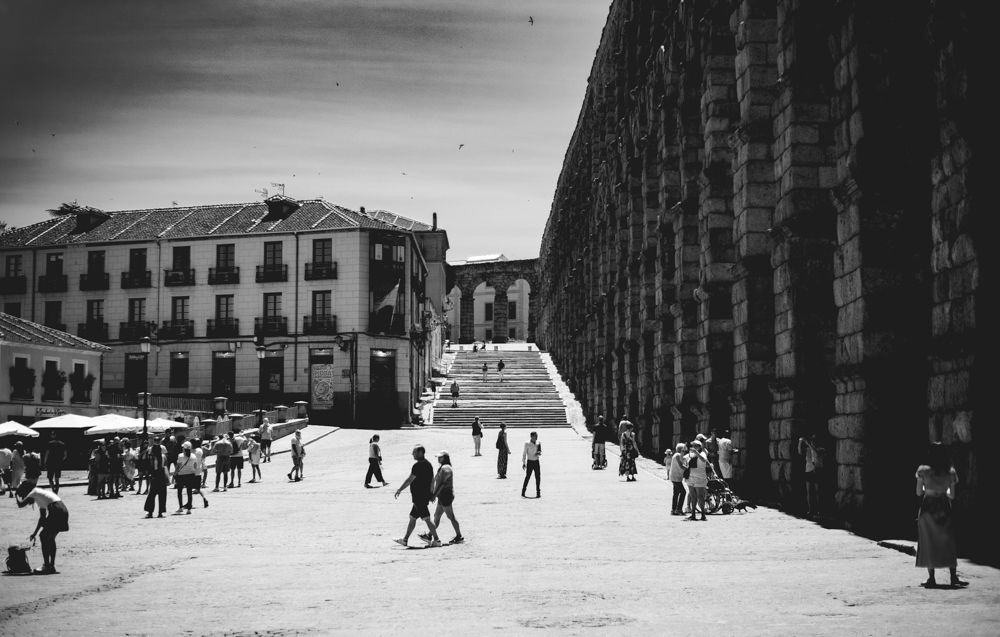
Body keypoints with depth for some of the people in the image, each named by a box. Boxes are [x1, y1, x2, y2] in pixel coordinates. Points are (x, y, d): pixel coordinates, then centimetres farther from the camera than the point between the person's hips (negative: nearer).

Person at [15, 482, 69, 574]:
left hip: (56, 512, -9)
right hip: (64, 512, 9)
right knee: (50, 538, 19)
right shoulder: (41, 493, 30)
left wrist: (17, 497, 25)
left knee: (44, 536, 0)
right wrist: (35, 533, 39)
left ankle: (46, 566, -1)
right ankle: (51, 565, 20)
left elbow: (21, 505, 2)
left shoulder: (34, 493, 6)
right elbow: (42, 517, 35)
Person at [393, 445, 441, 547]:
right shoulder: (428, 464, 13)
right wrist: (431, 494, 23)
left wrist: (399, 490, -12)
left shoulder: (418, 465, -17)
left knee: (426, 519, -6)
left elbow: (410, 480, -19)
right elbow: (432, 480, 18)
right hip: (425, 496, 10)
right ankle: (405, 539, 23)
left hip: (419, 497, -10)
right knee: (412, 518, 16)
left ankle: (436, 540, -5)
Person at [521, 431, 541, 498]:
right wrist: (523, 463, -6)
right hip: (530, 462, -4)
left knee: (538, 477, 0)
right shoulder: (527, 444, -7)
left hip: (536, 462, 4)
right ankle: (523, 493, 4)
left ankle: (538, 493, 7)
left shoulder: (538, 443, 6)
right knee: (527, 477, -5)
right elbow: (524, 454, -3)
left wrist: (539, 453, -7)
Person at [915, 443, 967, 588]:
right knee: (949, 543, 6)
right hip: (944, 508, 1)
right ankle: (954, 577, 3)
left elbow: (919, 492, 0)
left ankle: (931, 578, 5)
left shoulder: (923, 471, -5)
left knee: (929, 543, 6)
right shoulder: (950, 472, 0)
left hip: (928, 508, -1)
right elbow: (952, 495, 5)